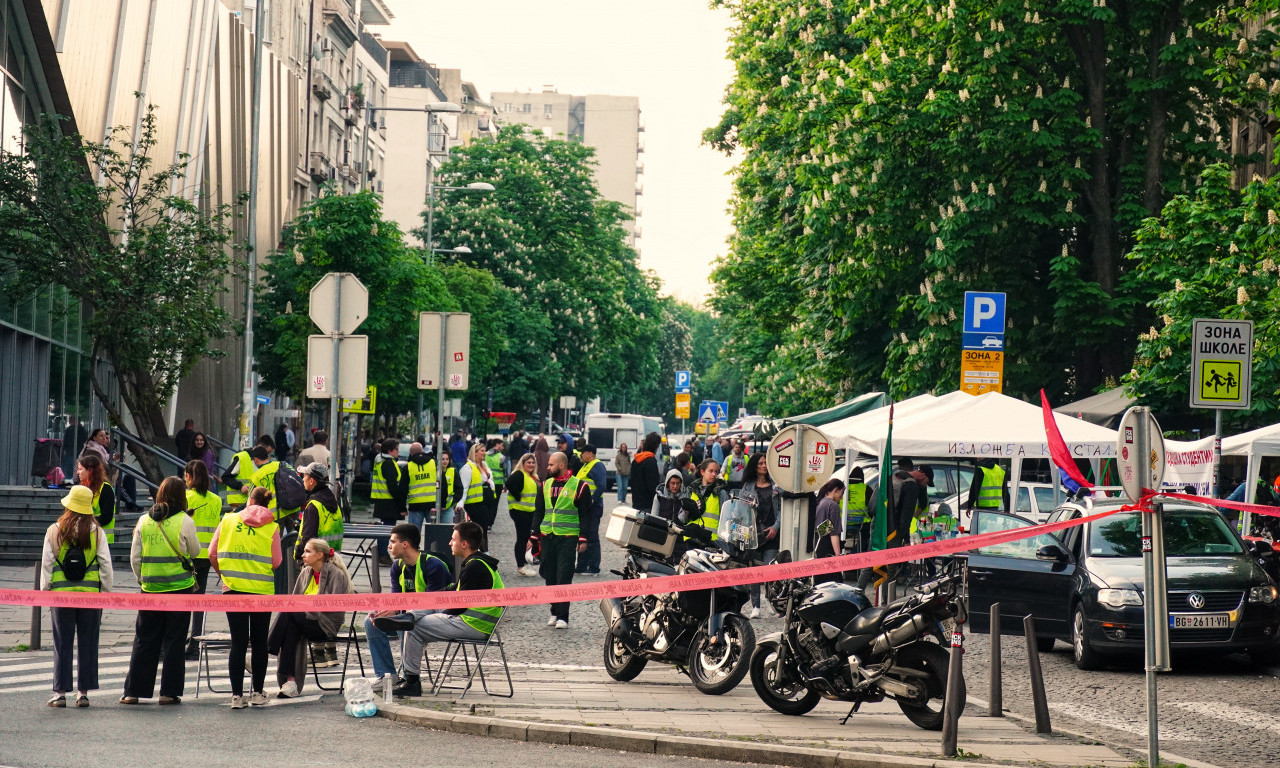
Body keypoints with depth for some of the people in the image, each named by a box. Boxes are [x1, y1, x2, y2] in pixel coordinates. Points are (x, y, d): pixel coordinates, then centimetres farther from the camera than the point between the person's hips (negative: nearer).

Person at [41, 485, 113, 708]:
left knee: (62, 645, 5)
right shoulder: (97, 531, -2)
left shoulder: (54, 531, -3)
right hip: (91, 593, 0)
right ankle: (83, 692, 8)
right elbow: (105, 564, -1)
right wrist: (106, 591, 7)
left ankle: (60, 692, 5)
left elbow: (46, 564, -1)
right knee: (88, 645, 7)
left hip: (61, 593, 0)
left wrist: (45, 590, 8)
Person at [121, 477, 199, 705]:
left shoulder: (144, 521, 2)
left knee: (144, 641, 9)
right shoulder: (184, 521, -8)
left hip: (151, 589, 3)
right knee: (174, 641, 4)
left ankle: (133, 691, 8)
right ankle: (169, 691, 4)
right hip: (180, 588, -3)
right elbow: (195, 551, 5)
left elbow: (134, 558, 5)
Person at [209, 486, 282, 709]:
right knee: (259, 642, 10)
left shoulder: (228, 520, 3)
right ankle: (257, 693, 14)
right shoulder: (272, 528, -1)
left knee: (238, 642, 3)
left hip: (233, 589, 1)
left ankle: (237, 695, 1)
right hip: (262, 590, -1)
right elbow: (276, 562, -5)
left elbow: (212, 554, 3)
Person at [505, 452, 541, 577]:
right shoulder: (519, 474, -13)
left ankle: (524, 563, 22)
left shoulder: (533, 477, 17)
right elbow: (509, 484, -29)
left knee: (526, 538, 14)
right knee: (522, 538, -6)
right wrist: (518, 497, -23)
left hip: (529, 511, 9)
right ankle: (521, 566, -2)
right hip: (519, 510, -9)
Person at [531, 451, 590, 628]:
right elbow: (538, 512, 19)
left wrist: (583, 539, -6)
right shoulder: (546, 485, 13)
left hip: (568, 539, -5)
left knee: (564, 578, -9)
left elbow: (586, 515, 0)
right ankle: (555, 612, 18)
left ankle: (563, 616, -5)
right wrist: (534, 536, 12)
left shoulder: (578, 486, -2)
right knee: (550, 577, 6)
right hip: (547, 537, 5)